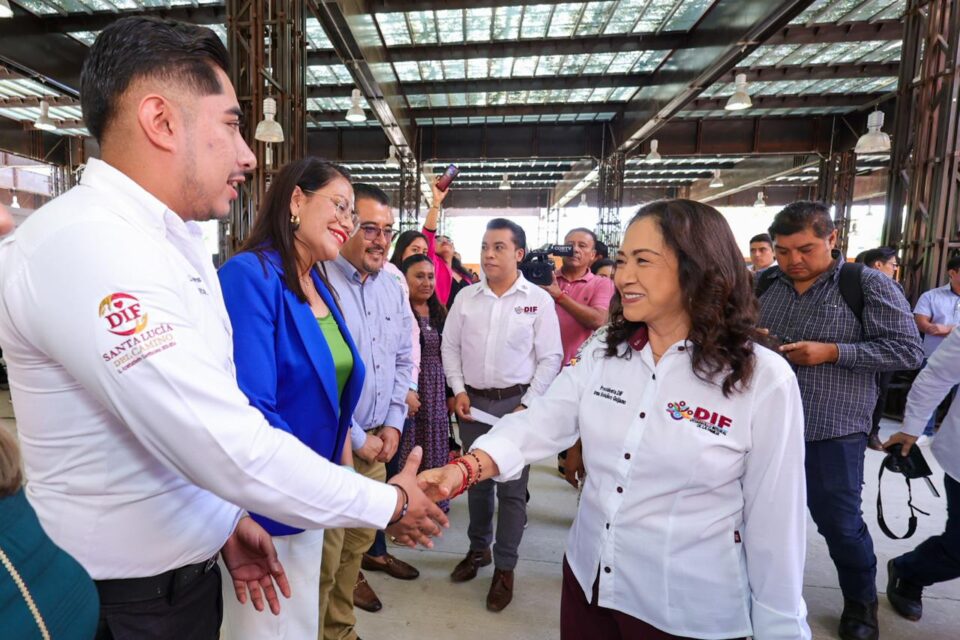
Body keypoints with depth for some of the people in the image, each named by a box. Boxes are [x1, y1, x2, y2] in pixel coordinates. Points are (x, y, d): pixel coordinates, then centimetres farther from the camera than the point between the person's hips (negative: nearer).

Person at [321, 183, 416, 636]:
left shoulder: (392, 288, 9)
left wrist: (393, 425, 4)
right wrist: (356, 438, -11)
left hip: (379, 441, 7)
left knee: (357, 544, 20)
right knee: (324, 556, 5)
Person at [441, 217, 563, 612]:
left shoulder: (539, 300, -6)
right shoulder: (466, 298, 3)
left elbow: (550, 358, -6)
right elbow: (450, 347, 8)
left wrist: (527, 406, -11)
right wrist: (458, 391, -2)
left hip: (516, 403, -3)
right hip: (472, 401, 3)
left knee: (512, 488, 7)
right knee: (477, 482, 17)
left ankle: (505, 568, 24)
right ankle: (478, 549, 38)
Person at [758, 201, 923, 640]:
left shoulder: (868, 285, -9)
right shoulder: (764, 283, 2)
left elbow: (908, 350, -11)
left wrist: (831, 352, -21)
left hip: (832, 430, -3)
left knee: (839, 522, 11)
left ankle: (861, 603, 40)